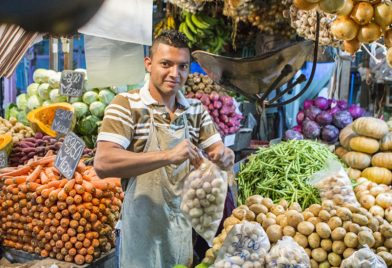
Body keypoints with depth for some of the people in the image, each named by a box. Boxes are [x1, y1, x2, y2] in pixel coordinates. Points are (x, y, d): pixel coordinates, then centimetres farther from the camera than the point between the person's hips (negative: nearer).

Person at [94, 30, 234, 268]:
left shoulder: (196, 109, 4)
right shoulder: (127, 104, -12)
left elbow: (219, 152, 6)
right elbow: (103, 163, -24)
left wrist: (225, 156, -19)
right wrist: (167, 156, -33)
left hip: (187, 224, 5)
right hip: (144, 227, -5)